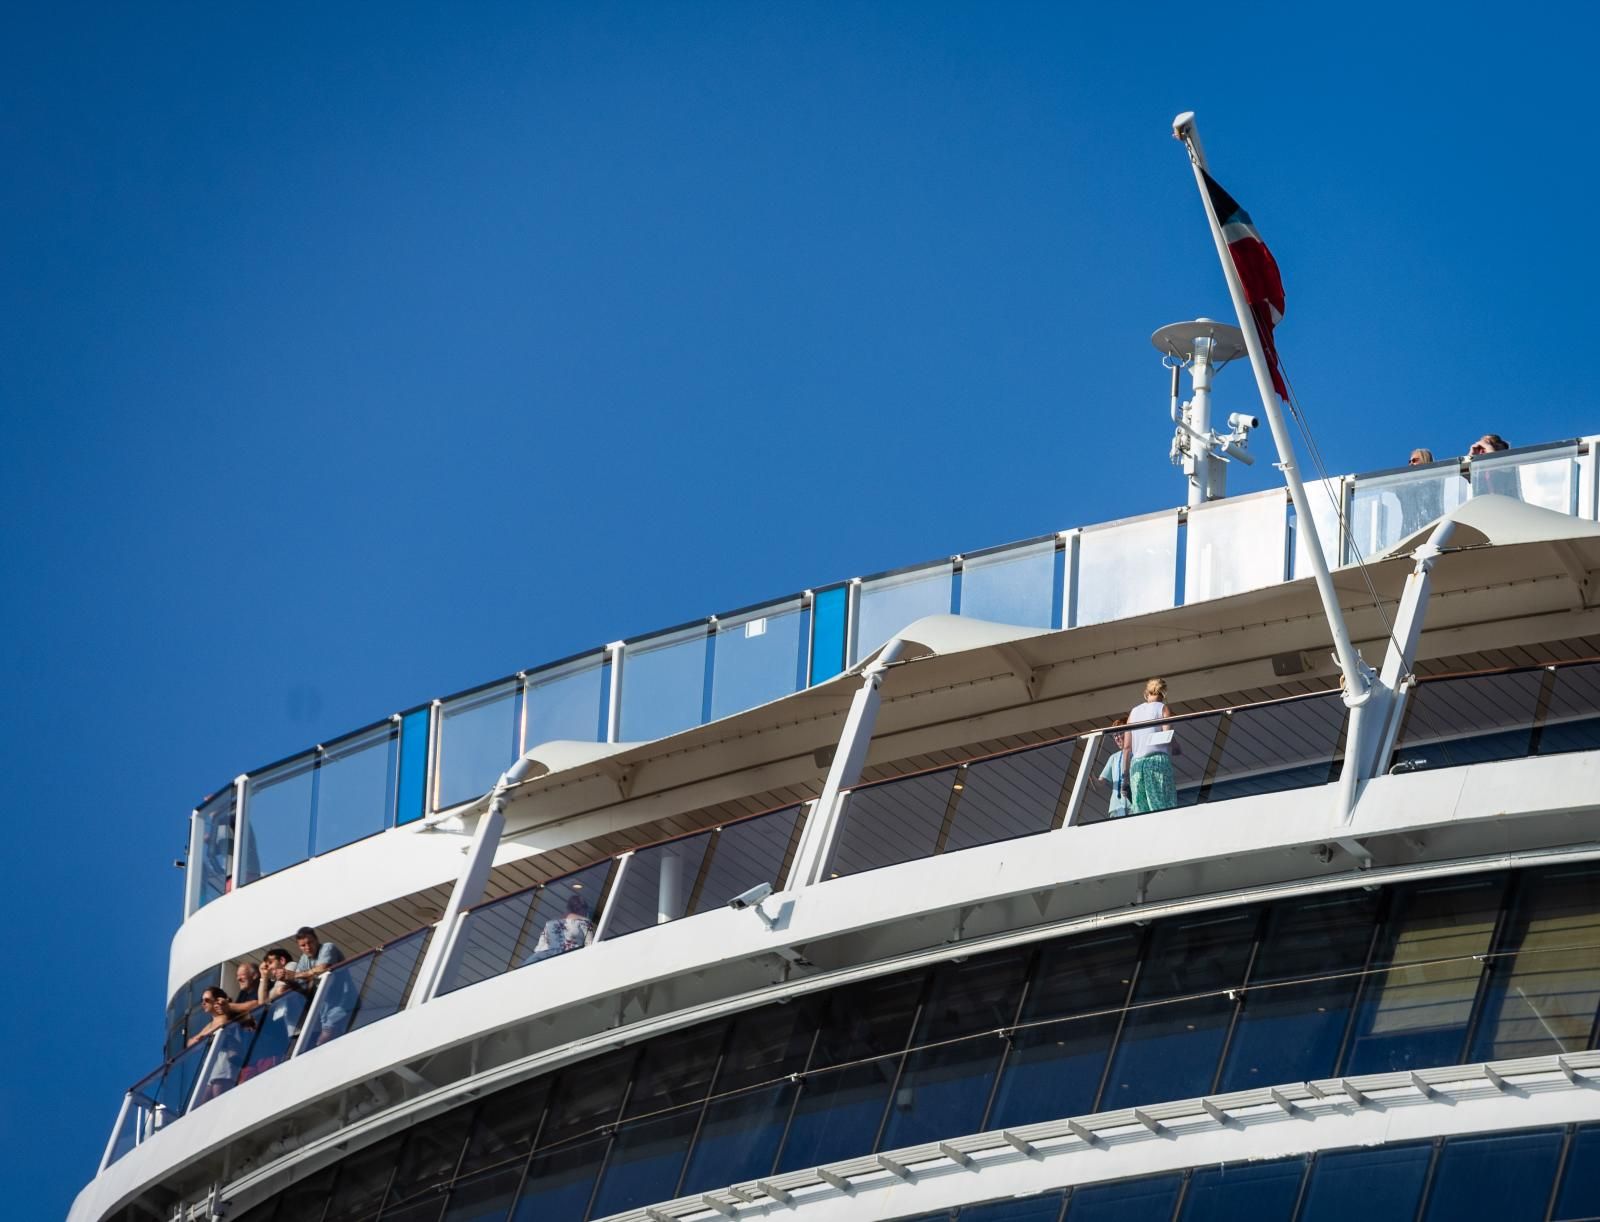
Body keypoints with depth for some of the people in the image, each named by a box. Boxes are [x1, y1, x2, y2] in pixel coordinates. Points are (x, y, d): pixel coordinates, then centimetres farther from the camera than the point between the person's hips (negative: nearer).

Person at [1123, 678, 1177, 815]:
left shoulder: (1134, 712, 19)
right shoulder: (1163, 708, 7)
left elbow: (1127, 747, 14)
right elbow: (1168, 740, -7)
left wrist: (1125, 774, 14)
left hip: (1136, 763, 4)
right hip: (1158, 761, -4)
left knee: (1140, 811, -1)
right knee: (1164, 808, -11)